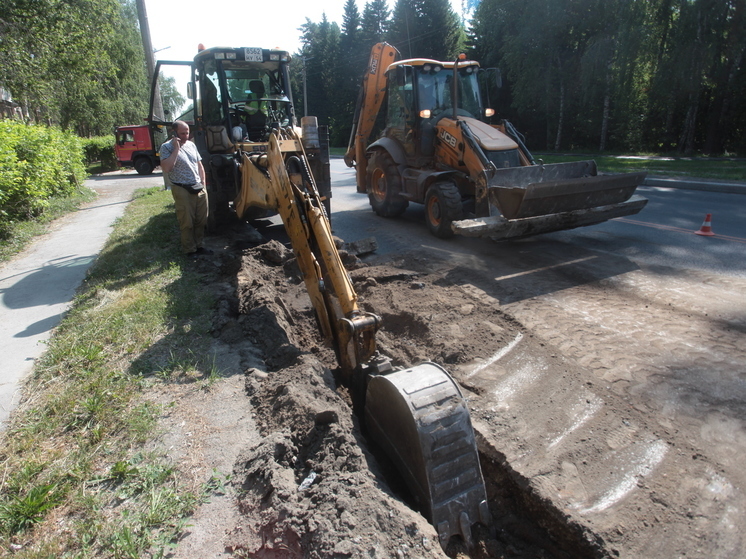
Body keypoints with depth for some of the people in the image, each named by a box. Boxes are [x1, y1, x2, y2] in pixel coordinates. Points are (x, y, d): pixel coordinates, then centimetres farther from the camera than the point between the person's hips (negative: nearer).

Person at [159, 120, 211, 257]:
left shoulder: (191, 145, 13)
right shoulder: (166, 147, -6)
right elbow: (166, 168, -22)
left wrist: (203, 183, 11)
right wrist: (176, 148, -18)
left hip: (199, 189, 6)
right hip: (182, 191, -6)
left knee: (201, 220, 11)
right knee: (187, 222, 0)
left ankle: (199, 246, 24)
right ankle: (190, 250, 12)